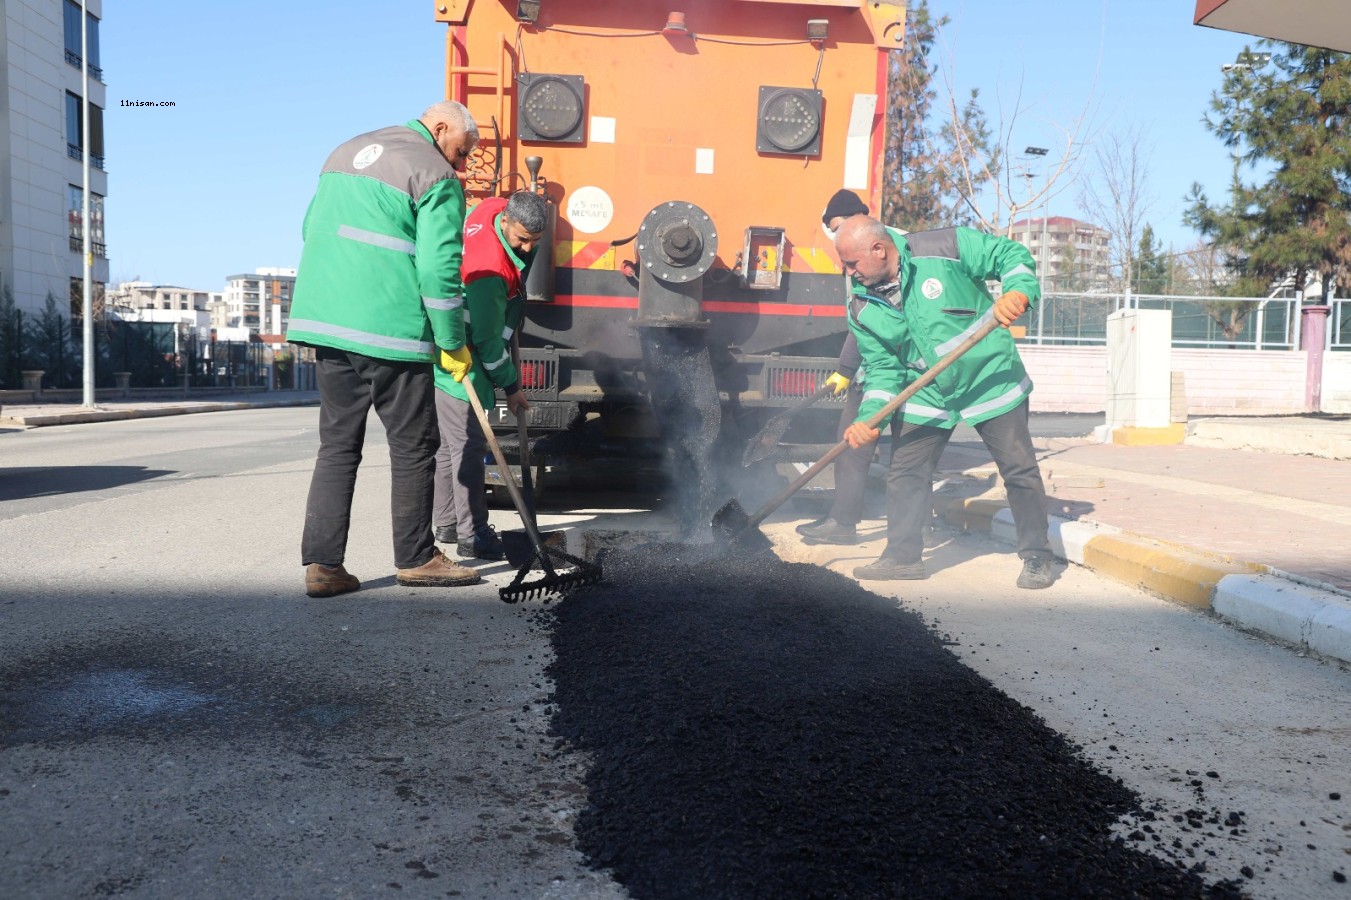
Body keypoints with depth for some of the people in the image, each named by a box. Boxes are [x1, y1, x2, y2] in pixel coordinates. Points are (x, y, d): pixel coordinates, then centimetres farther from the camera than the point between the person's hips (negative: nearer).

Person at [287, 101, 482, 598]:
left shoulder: (345, 152, 22)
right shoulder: (436, 176, -4)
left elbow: (312, 230, 25)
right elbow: (439, 268, -11)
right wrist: (453, 345, -3)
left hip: (322, 318, 7)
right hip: (390, 331, -7)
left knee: (337, 444, 9)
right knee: (412, 447, 5)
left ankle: (321, 563, 6)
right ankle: (415, 559, 14)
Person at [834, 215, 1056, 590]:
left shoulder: (945, 247, -18)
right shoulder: (862, 308, -6)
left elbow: (1011, 255, -10)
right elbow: (883, 368, -5)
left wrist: (1018, 292, -29)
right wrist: (869, 418, -19)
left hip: (991, 380, -3)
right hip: (924, 395, 4)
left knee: (1020, 471, 3)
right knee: (904, 473, 3)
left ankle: (1037, 557, 18)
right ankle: (902, 555, 18)